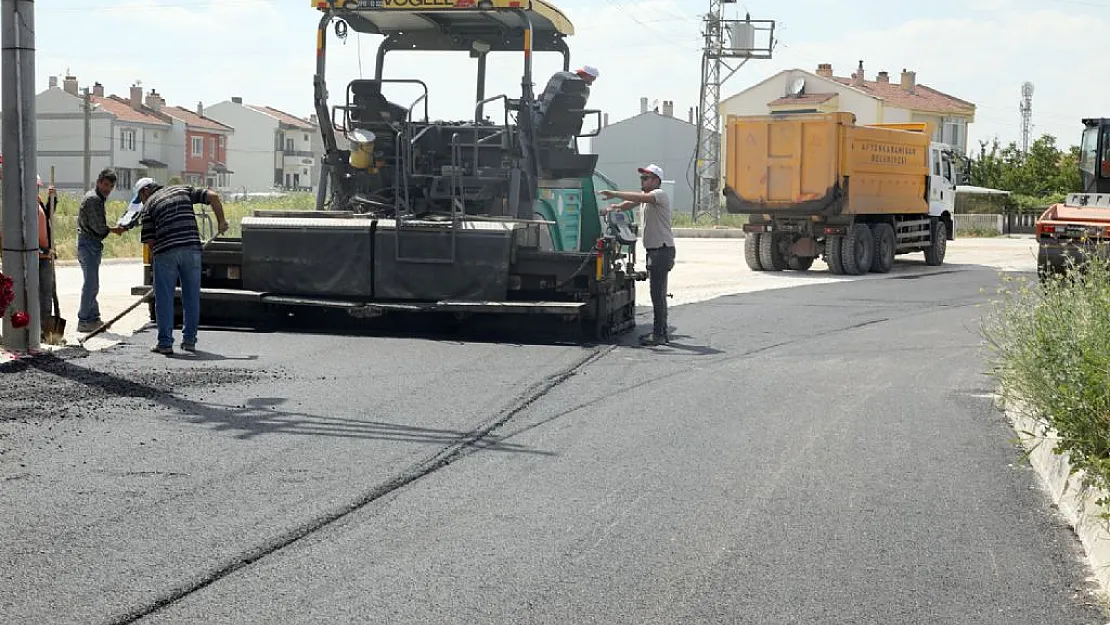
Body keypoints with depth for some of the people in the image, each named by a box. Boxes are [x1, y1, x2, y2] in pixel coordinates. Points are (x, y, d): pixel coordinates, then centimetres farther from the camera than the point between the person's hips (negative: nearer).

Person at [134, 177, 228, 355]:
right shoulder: (184, 190, 18)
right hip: (192, 248, 2)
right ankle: (189, 340, 16)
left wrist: (156, 257, 18)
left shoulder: (149, 205, 11)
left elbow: (149, 240, 5)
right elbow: (213, 196, 7)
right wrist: (221, 221, 15)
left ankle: (165, 343, 5)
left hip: (165, 252, -2)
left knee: (164, 300, 5)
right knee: (192, 298, 12)